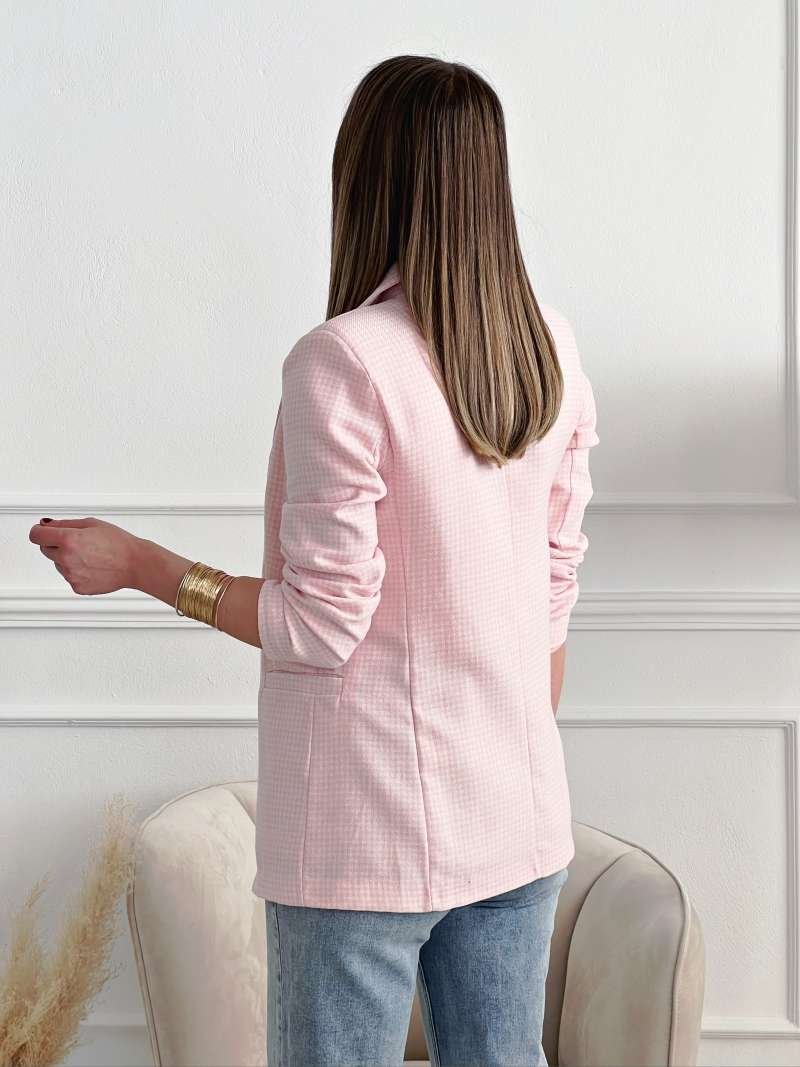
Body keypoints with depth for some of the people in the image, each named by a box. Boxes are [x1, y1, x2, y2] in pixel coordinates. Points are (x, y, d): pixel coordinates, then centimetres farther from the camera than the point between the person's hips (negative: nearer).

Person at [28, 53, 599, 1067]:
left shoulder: (341, 361, -17)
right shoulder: (550, 348, 2)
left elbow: (323, 626, -16)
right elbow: (555, 588, 9)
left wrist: (138, 563, -6)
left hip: (370, 831, -6)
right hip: (521, 820, 6)